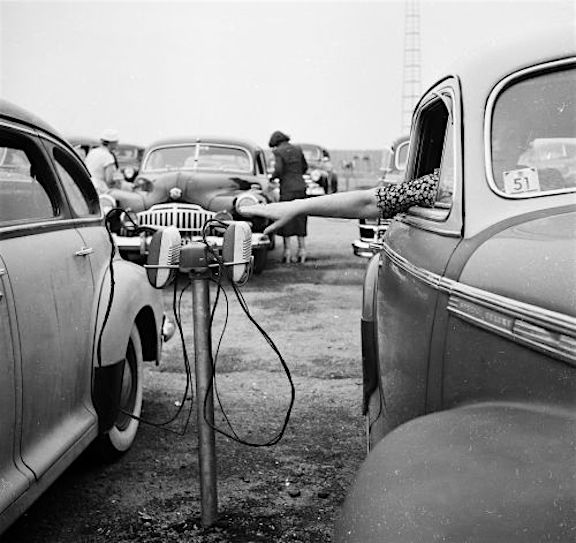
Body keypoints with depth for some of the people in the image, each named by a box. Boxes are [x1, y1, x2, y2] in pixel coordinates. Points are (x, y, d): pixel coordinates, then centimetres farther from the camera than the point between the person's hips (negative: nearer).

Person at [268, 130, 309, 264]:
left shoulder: (279, 152, -7)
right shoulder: (297, 149, 9)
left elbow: (278, 170, -16)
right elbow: (305, 167, 16)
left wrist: (272, 177, 2)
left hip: (287, 189, -5)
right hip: (301, 188, 5)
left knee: (286, 221, 2)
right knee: (300, 220, 10)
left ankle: (288, 251, 2)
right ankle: (302, 250, 10)